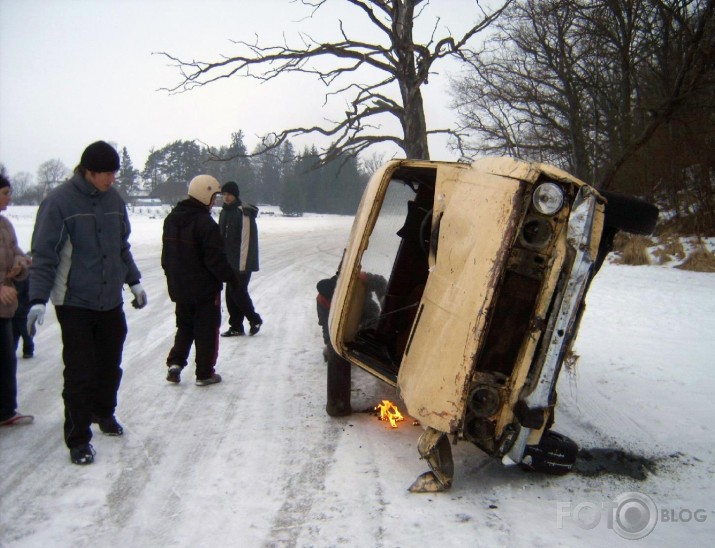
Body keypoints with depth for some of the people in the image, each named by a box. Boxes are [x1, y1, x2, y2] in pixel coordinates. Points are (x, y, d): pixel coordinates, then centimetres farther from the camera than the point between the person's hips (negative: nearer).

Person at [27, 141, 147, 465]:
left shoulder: (114, 200, 6)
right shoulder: (59, 201, -12)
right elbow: (44, 254, -13)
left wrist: (134, 281, 18)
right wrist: (38, 300, -20)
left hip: (111, 301, 6)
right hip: (74, 303, -5)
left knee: (110, 365, 16)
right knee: (79, 374, -2)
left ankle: (104, 412, 40)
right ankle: (78, 439, 10)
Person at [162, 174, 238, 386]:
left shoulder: (171, 219, 6)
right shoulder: (205, 223, -21)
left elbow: (166, 254, 15)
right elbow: (216, 258, -21)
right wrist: (231, 278, -8)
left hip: (179, 287, 7)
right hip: (205, 289, -7)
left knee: (184, 326, 21)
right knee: (207, 330, 5)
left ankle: (175, 362, 7)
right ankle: (204, 373, 9)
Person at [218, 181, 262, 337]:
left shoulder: (244, 212, -14)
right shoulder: (224, 212, 13)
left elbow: (247, 239, -18)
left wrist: (242, 265, -20)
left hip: (242, 262, -8)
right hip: (229, 262, 8)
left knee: (238, 291, -9)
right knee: (231, 293, 8)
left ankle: (255, 319, 9)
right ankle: (236, 326, 15)